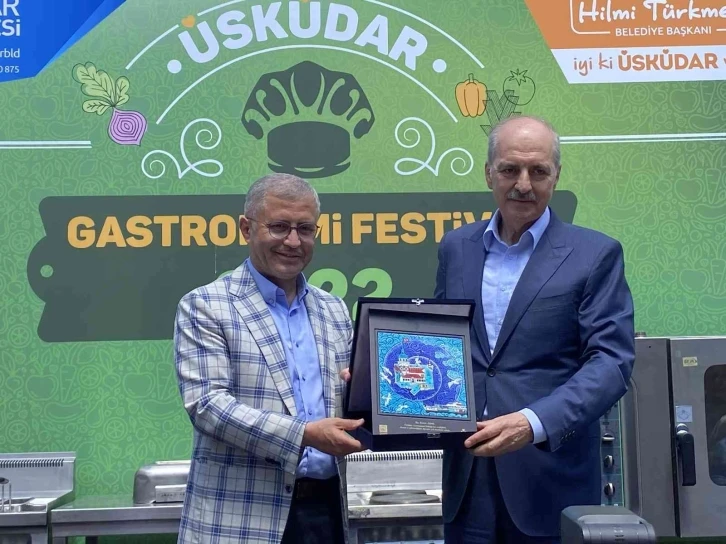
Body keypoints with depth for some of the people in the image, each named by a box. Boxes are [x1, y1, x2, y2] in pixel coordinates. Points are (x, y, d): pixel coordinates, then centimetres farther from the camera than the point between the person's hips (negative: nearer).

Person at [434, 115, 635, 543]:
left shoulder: (596, 254, -3)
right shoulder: (456, 247, 9)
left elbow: (612, 362, -10)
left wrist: (535, 422, -23)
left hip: (551, 478, -3)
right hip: (468, 475, 3)